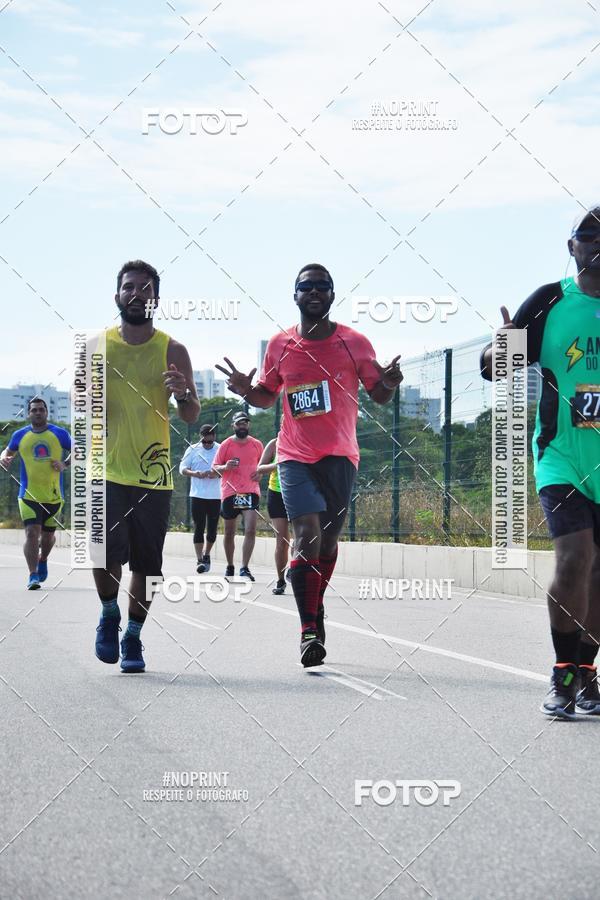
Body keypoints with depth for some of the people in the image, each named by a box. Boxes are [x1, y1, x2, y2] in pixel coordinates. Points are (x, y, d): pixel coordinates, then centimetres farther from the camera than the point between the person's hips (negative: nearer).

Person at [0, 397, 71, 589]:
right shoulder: (20, 435, 5)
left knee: (48, 535, 13)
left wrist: (65, 464, -10)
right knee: (32, 532, -15)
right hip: (29, 495, -1)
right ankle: (33, 576, -13)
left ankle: (42, 560, 44)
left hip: (54, 495, 1)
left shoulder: (60, 434, 1)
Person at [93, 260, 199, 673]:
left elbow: (192, 417, 4)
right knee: (105, 554, -14)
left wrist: (184, 394, -18)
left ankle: (133, 637, 22)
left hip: (153, 474, 0)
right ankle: (110, 613, 14)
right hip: (106, 469, 0)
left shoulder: (172, 351, 3)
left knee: (146, 565, 4)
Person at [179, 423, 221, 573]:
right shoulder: (193, 449, 5)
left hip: (215, 496, 0)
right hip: (197, 495, 0)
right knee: (199, 528, -4)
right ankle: (200, 560, -4)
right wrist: (194, 474, -17)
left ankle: (206, 555, 27)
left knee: (212, 528, 6)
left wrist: (217, 473, -17)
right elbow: (182, 468, 4)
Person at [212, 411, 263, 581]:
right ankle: (230, 567, 24)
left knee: (251, 530, -15)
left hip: (250, 492, 0)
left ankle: (245, 569, -14)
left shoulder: (257, 445, 8)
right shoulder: (226, 445, 2)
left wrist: (260, 473, 1)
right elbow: (214, 467, 5)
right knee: (229, 533, 9)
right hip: (230, 492, 0)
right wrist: (225, 467, -16)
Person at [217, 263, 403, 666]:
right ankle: (310, 629, -14)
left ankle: (316, 609, 33)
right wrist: (246, 390, -6)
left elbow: (379, 395, 5)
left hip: (340, 455, 1)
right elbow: (267, 396, 16)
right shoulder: (280, 345, 4)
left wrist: (389, 383, -18)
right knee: (307, 535, -15)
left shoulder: (354, 343, -1)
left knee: (328, 540, 10)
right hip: (295, 456, -1)